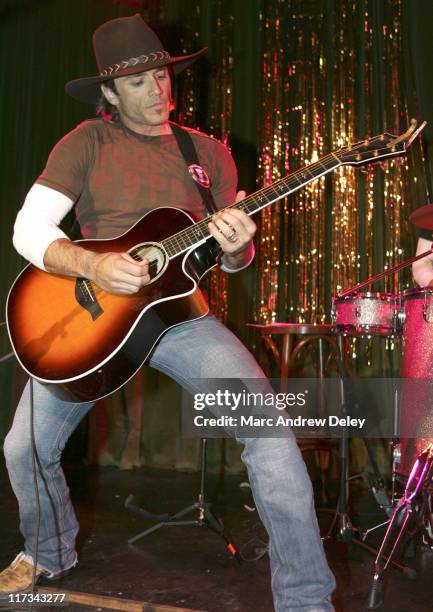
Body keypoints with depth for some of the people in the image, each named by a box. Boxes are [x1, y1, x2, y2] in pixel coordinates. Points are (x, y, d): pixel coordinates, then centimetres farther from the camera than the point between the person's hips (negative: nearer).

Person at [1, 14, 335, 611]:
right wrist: (92, 266, -23)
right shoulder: (88, 141, 4)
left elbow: (233, 260, 11)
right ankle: (50, 553, 36)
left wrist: (236, 246, -14)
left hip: (181, 313, 0)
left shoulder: (209, 152, 11)